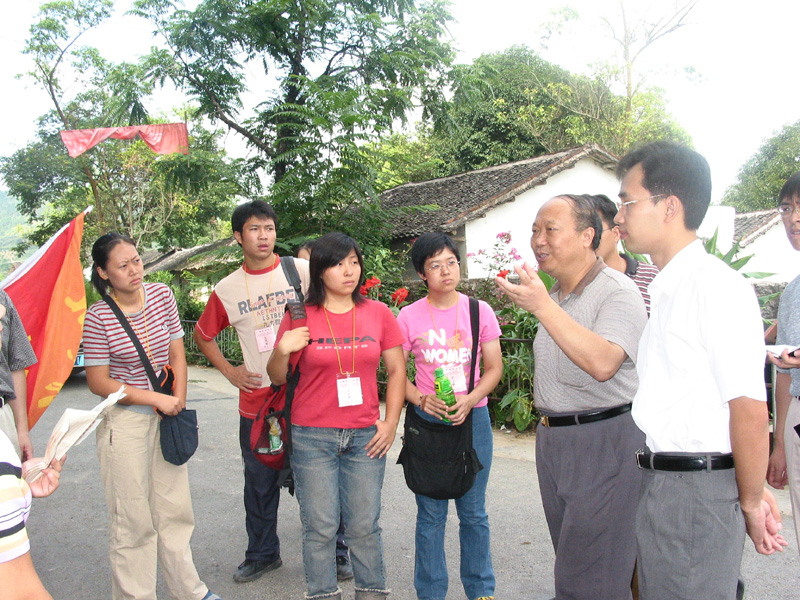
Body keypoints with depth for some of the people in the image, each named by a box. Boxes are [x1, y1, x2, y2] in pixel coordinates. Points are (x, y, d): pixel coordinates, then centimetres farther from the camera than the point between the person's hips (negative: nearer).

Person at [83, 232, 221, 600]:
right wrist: (158, 399, -13)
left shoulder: (162, 296, 0)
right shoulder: (98, 316, -12)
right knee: (132, 518, 4)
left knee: (175, 509, 14)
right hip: (124, 421, -4)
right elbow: (98, 382, -10)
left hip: (165, 417, 5)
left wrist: (179, 405, -1)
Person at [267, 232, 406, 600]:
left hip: (365, 437, 1)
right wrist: (282, 351, -16)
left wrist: (391, 423, 1)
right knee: (320, 527, 5)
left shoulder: (379, 314, 3)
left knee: (364, 526, 8)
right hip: (313, 438, -1)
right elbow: (277, 377, 5)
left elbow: (397, 370, 8)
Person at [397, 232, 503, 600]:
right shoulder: (409, 316, -2)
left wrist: (469, 400, -13)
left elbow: (494, 368, 3)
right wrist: (420, 400, -15)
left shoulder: (479, 311, 0)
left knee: (473, 512, 11)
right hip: (427, 419, -1)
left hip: (473, 418, 1)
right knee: (431, 514, 8)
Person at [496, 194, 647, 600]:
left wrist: (543, 307, -31)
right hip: (551, 437, 8)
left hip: (604, 440, -8)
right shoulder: (554, 294, 12)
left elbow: (602, 364, -31)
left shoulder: (618, 292, -13)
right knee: (569, 561, 16)